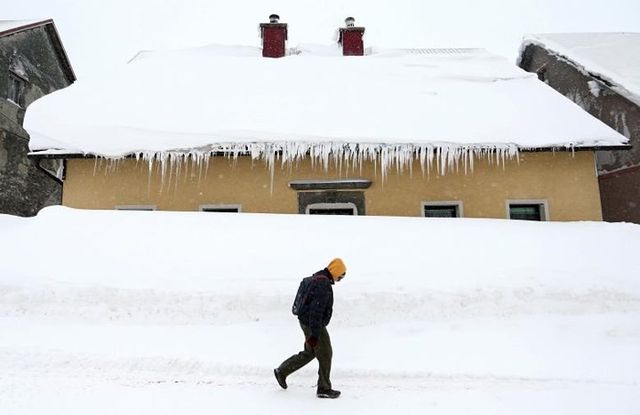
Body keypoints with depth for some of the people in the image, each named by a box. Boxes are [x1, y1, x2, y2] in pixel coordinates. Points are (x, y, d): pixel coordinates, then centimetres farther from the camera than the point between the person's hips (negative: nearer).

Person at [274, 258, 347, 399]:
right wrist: (315, 334, -25)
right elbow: (316, 310, -27)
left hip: (307, 322, 10)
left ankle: (282, 371, 31)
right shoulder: (324, 284, -23)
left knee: (309, 352, 22)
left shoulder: (316, 278, 10)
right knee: (325, 355, 3)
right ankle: (324, 389, 15)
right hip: (313, 325, -10)